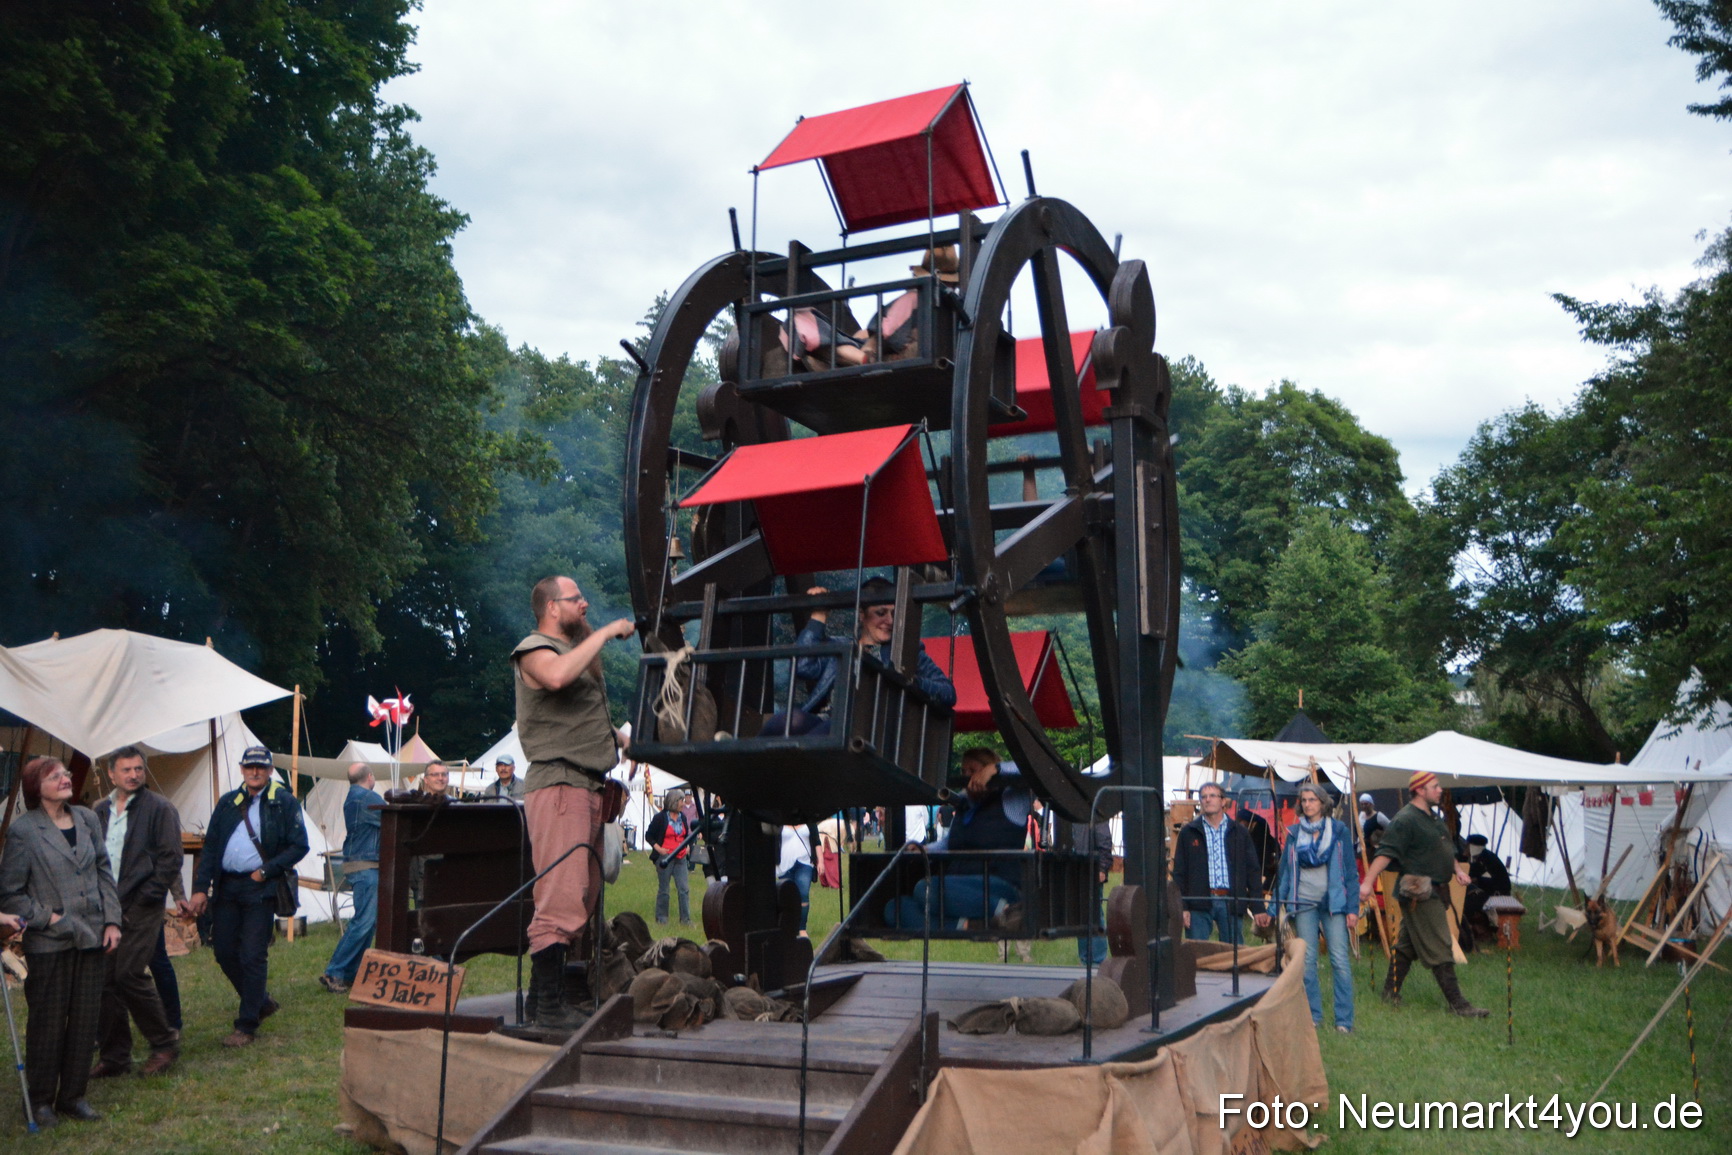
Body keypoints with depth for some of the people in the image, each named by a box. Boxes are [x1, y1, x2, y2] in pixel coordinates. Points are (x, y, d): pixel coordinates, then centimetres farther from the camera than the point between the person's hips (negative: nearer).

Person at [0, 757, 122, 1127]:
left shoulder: (87, 819, 6)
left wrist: (112, 920, 5)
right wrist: (46, 918, -12)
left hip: (92, 939, 5)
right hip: (50, 944, -4)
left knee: (86, 1020, 9)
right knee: (48, 1023, 5)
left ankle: (73, 1096, 22)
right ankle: (41, 1100, 22)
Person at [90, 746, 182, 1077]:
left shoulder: (159, 808, -4)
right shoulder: (100, 811, 13)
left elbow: (171, 859, -8)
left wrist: (144, 898, -11)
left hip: (141, 908, -6)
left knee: (129, 974, -12)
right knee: (103, 979, 5)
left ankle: (164, 1043, 7)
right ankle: (113, 1056, 17)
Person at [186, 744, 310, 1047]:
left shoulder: (284, 802, -2)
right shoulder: (227, 803, 12)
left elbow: (299, 846, -4)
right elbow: (210, 847, 10)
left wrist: (266, 871, -12)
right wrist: (201, 888, 1)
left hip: (260, 888, -5)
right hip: (226, 886, 5)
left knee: (253, 956, -4)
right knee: (224, 951, 9)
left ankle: (247, 1026, 6)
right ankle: (261, 1002, 30)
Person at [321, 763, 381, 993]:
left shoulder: (351, 798, 17)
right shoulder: (369, 798, -13)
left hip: (355, 864, 10)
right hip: (367, 866, -10)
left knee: (368, 920, 13)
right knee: (363, 921, -10)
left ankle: (351, 973, 15)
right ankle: (333, 973, -8)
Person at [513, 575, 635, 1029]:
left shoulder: (576, 653, 27)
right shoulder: (534, 650, -3)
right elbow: (557, 676, -28)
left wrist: (620, 738, 19)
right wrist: (605, 633, -18)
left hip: (588, 787, 10)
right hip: (558, 783, -10)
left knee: (584, 900, 10)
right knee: (562, 898, -15)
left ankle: (545, 993, 17)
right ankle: (550, 1006, -14)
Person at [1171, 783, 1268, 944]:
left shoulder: (1239, 833, 11)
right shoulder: (1188, 832, 7)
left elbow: (1253, 871, 10)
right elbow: (1179, 872, 5)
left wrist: (1258, 908, 3)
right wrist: (1182, 907, -4)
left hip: (1232, 904, 1)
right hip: (1198, 903, -1)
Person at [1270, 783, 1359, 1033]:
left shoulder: (1339, 831, 2)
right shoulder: (1294, 833, 8)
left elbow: (1350, 871, 1)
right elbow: (1284, 870, 10)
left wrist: (1352, 908, -5)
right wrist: (1277, 904, 5)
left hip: (1333, 900, -2)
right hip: (1304, 901, 2)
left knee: (1339, 960, -6)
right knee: (1307, 960, 4)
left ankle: (1344, 1020, 0)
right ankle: (1313, 1015, 14)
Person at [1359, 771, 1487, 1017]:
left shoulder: (1434, 819, 17)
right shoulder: (1405, 820, -15)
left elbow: (1446, 849, 29)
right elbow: (1386, 853, -22)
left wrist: (1457, 869, 11)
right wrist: (1367, 882, -28)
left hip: (1435, 893, 10)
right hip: (1420, 893, -10)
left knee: (1407, 945, 14)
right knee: (1439, 950, -6)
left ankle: (1391, 993, 21)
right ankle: (1458, 1004, -3)